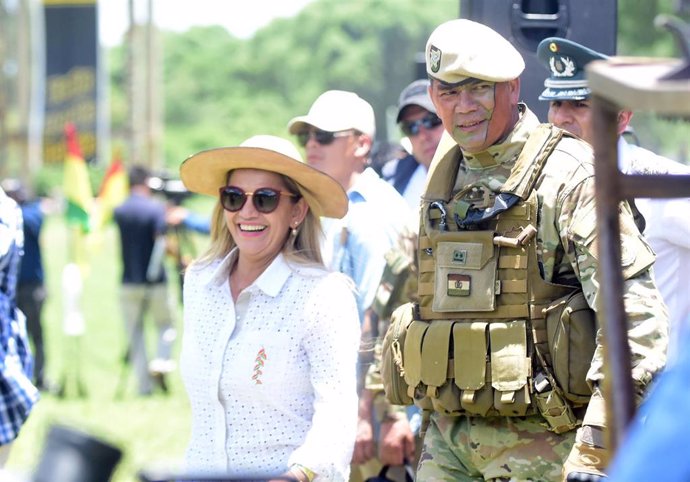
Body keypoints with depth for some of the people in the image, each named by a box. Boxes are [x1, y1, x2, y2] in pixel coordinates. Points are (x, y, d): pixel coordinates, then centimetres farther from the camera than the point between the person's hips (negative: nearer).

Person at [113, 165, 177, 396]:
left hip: (129, 282, 3)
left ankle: (144, 385, 4)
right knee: (166, 325, 15)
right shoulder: (155, 208, -7)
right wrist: (153, 271, -11)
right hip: (155, 281, -3)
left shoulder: (119, 211, 4)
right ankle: (161, 360, -10)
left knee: (135, 334, 7)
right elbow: (160, 239, -20)